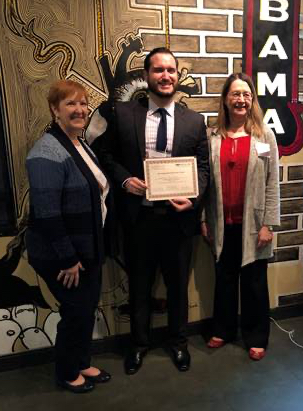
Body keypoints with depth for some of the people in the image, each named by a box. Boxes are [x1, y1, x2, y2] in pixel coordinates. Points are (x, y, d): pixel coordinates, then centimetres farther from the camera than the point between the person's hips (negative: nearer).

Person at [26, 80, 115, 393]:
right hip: (62, 255, -8)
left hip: (88, 249, 9)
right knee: (76, 311, 6)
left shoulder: (81, 146, 9)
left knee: (88, 308, 18)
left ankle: (82, 364, 39)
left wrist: (89, 251, 15)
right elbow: (46, 213, -25)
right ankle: (66, 373, 30)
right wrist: (67, 259, -21)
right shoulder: (48, 153, -21)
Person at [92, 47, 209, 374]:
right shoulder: (123, 113, -2)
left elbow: (202, 167, 3)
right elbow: (104, 153, 6)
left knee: (178, 283, 17)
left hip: (178, 216, 1)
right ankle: (139, 342, 40)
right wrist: (124, 179, -11)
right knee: (139, 284, 17)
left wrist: (192, 198, -14)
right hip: (138, 215, 0)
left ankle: (178, 341, 42)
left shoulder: (194, 121, 1)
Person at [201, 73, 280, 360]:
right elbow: (207, 182, 4)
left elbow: (272, 183, -4)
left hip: (252, 222, -2)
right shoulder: (213, 137, 2)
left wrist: (268, 224, -8)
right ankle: (223, 330, 36)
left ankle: (256, 337, 30)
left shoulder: (264, 135, -2)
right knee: (224, 278, 16)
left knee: (254, 281, 10)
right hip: (222, 223, 2)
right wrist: (204, 220, 3)